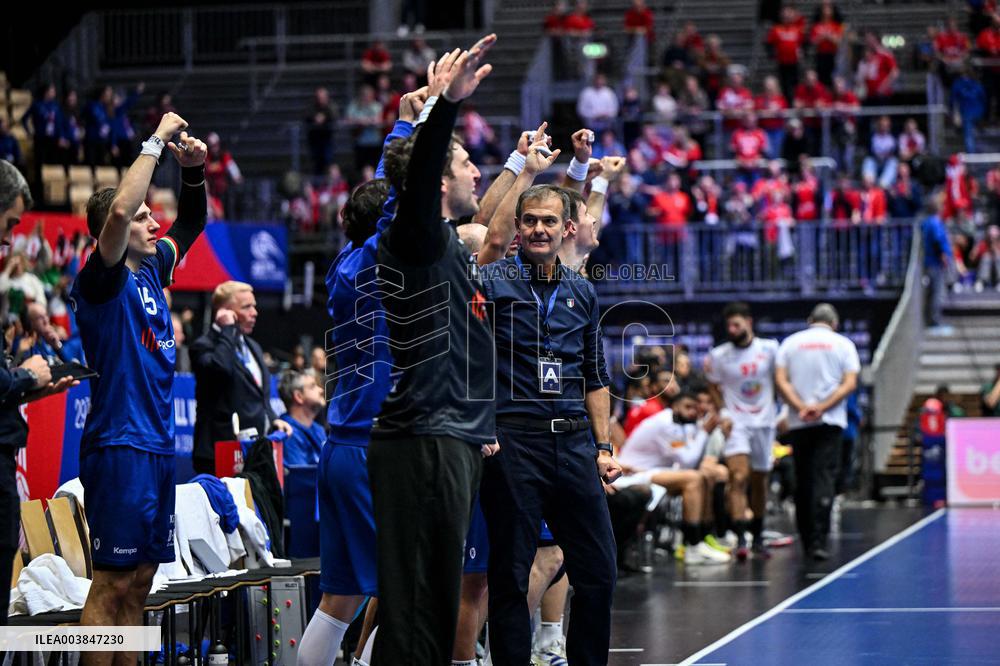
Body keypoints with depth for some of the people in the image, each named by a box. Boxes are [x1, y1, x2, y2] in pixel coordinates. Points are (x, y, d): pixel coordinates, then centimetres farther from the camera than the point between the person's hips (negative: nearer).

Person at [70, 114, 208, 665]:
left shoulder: (150, 272, 13)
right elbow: (118, 211, -27)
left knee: (139, 580, 10)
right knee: (113, 580, -9)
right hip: (119, 447, -9)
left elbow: (190, 225, 27)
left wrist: (193, 167, 9)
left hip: (157, 444, 9)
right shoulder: (102, 280, -10)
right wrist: (156, 141, -19)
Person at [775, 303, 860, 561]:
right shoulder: (843, 344, 6)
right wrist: (822, 407, -10)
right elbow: (850, 383, -4)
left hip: (798, 423, 2)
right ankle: (818, 542, -18)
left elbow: (780, 380, -2)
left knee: (802, 481, 10)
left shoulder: (790, 342, 9)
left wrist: (801, 407, -9)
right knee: (824, 479, -7)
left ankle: (807, 541, 16)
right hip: (831, 422, -2)